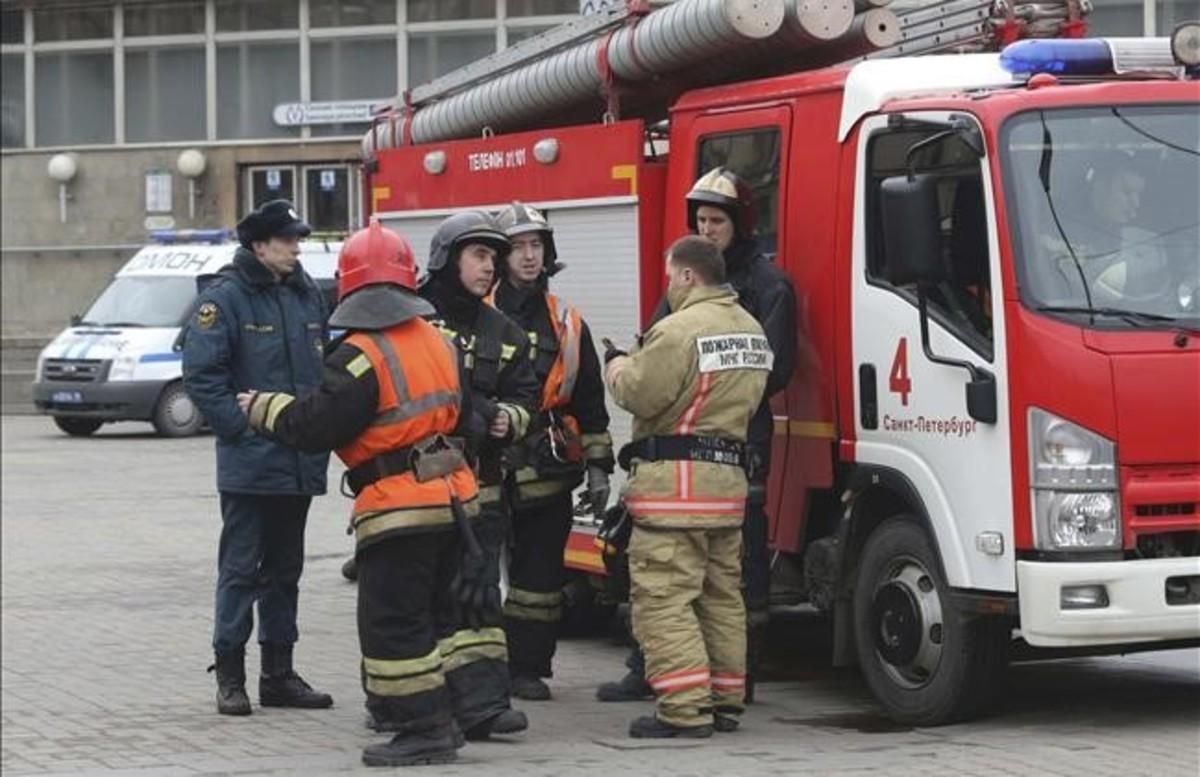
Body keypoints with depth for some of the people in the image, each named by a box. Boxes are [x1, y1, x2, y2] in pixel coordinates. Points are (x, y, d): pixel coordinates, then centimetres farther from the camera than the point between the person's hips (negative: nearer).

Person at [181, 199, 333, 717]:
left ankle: (279, 674, 21)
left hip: (300, 461, 7)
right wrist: (243, 427, -16)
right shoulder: (224, 298, -10)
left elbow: (326, 365, 21)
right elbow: (201, 374, -14)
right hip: (249, 462, -7)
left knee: (285, 570, 13)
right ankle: (230, 676, 3)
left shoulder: (307, 295, 11)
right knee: (241, 570, -3)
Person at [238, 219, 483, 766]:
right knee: (436, 615, 19)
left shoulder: (359, 356, -17)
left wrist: (263, 409, 0)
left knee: (393, 624, 0)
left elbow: (314, 427, -16)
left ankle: (424, 731, 0)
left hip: (399, 507, -8)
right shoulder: (439, 342, 8)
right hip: (454, 496, 8)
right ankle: (442, 720, 24)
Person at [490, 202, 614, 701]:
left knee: (540, 575, 6)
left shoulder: (567, 324, 11)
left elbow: (590, 403, 14)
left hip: (547, 477, 3)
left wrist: (598, 468, 9)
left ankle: (528, 669, 14)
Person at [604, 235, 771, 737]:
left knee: (663, 597, -7)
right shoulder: (751, 330, 15)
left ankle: (684, 709, -13)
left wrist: (618, 369, 6)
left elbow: (640, 394, -17)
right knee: (722, 595, 16)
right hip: (730, 476, 9)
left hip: (674, 478, -9)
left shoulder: (681, 329, -14)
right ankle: (724, 700, 21)